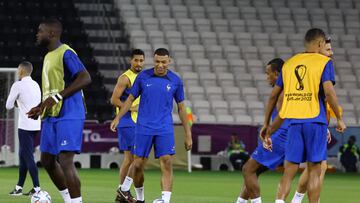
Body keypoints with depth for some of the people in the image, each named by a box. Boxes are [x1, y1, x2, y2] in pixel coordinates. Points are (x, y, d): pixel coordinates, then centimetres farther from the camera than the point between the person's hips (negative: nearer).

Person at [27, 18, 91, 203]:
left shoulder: (65, 53, -12)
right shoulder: (48, 56, 17)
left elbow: (85, 78, -23)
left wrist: (57, 97, -25)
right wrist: (41, 108, 19)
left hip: (68, 116, -10)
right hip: (51, 116, 10)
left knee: (65, 161, -15)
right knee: (47, 160, 12)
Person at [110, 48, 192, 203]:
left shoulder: (175, 81, 2)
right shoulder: (143, 77, 1)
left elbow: (181, 107, 9)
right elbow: (131, 99, 11)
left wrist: (188, 135, 7)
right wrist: (117, 118, 3)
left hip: (165, 129, 0)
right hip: (143, 128, 0)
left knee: (167, 163, -14)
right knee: (138, 164, 3)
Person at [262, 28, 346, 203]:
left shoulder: (289, 63, 15)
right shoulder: (324, 62, 1)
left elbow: (273, 95, 15)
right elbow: (328, 92, -12)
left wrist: (267, 125, 22)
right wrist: (339, 119, -3)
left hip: (294, 121, 3)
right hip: (315, 120, -3)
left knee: (289, 172, 3)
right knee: (314, 170, 3)